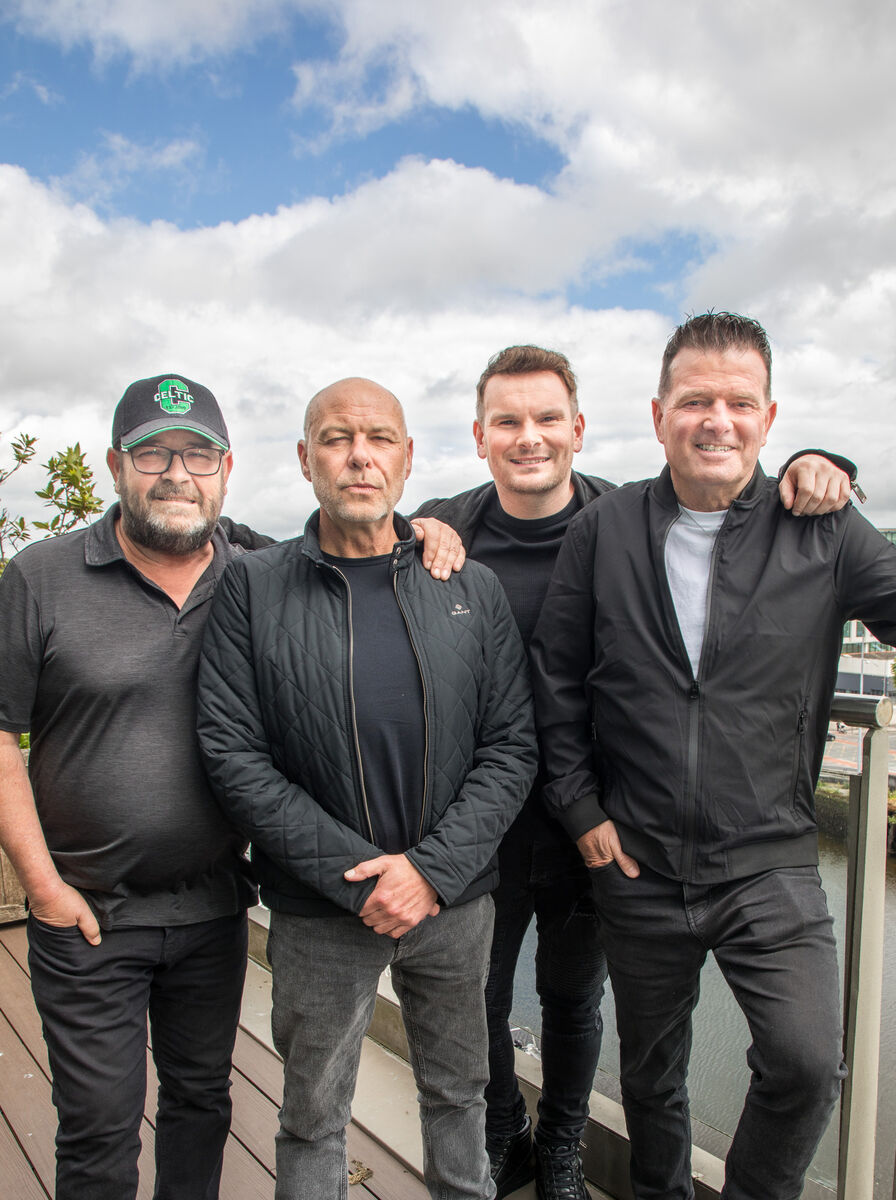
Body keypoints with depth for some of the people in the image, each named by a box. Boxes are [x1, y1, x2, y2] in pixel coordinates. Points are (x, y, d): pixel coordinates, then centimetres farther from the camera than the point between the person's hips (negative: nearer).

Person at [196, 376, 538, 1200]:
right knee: (314, 1115, 17)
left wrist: (431, 870, -13)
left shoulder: (472, 590, 0)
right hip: (318, 915, -2)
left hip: (456, 900, 2)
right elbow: (234, 755, -11)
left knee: (458, 1091, 23)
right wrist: (356, 878, -16)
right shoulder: (253, 589, -6)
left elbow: (511, 746, -2)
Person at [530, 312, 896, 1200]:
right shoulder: (603, 529, -3)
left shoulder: (823, 532, -4)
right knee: (651, 1067, 18)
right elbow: (556, 679, 1)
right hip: (635, 863, 1)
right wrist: (581, 808, -2)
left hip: (769, 861, 0)